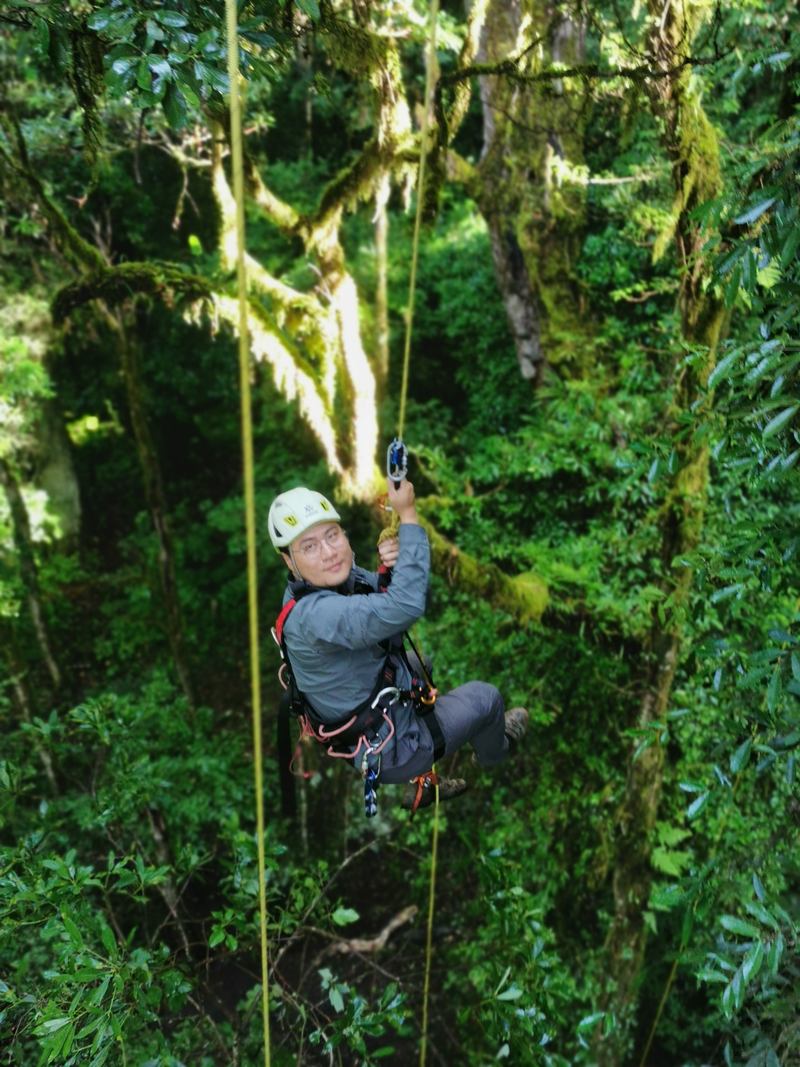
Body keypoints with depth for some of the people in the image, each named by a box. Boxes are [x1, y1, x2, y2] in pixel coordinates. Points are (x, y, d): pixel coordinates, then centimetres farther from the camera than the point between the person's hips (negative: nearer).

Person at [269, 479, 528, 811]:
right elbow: (405, 606, -47)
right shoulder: (310, 616, -36)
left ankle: (419, 783, 39)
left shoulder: (342, 576, -8)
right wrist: (408, 516, -37)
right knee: (485, 695, 10)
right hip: (388, 750, -8)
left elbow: (410, 597, -1)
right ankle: (494, 750, 49)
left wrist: (397, 567, -25)